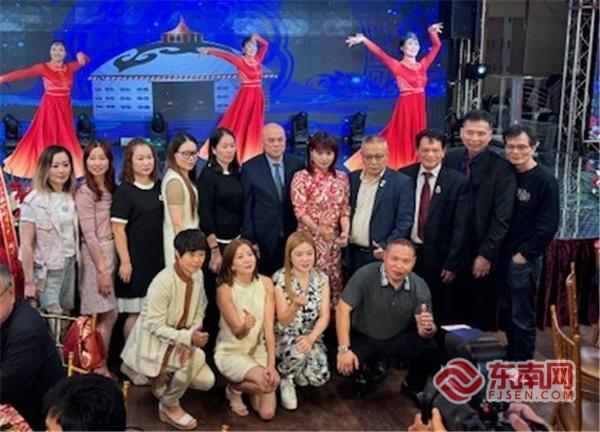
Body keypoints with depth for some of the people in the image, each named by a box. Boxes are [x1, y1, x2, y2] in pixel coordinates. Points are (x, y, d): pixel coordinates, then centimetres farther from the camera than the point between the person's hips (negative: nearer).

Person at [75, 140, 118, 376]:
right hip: (97, 254, -7)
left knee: (109, 315, 9)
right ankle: (99, 368, 5)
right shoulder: (84, 193, -12)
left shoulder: (111, 188, 10)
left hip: (113, 251, 7)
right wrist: (102, 269, -17)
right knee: (109, 315, -6)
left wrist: (116, 259, 6)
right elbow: (89, 236, -15)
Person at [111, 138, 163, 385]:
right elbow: (118, 228, -10)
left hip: (158, 258, 5)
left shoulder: (160, 187, 8)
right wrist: (125, 261, -14)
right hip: (136, 260, -5)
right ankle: (130, 363, 14)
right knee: (136, 313, 0)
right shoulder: (124, 191, -7)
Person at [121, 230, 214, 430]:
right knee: (196, 357, -30)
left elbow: (198, 314, 3)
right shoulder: (163, 282, -25)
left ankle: (164, 378, 19)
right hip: (152, 342, -7)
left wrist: (195, 334, -17)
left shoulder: (198, 276, -3)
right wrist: (188, 338, -34)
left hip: (178, 342, 7)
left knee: (207, 381, -9)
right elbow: (155, 326, -24)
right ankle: (169, 406, -5)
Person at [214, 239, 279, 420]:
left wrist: (271, 364, -22)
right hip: (230, 352, -4)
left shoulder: (266, 283, -10)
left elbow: (269, 327, -13)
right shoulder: (225, 289, -20)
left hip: (258, 350, 4)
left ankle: (250, 385, 26)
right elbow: (237, 333, -20)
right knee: (269, 383, -29)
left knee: (267, 413, -5)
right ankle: (234, 388, 3)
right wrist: (245, 326, -44)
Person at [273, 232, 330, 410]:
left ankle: (295, 374, 18)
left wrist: (311, 338, -22)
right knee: (298, 353, -36)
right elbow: (283, 321, -16)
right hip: (286, 336, -3)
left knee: (320, 377, -18)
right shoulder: (280, 279, -14)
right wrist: (296, 305, -38)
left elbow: (324, 316, -4)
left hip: (312, 336, 4)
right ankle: (285, 379, -1)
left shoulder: (321, 278, -2)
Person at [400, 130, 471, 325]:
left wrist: (452, 263, -9)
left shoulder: (458, 182, -6)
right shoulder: (404, 176, 1)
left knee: (440, 316, 10)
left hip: (438, 257, -2)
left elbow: (460, 227, -7)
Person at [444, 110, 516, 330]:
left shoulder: (501, 169, -9)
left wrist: (486, 255, -13)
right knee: (453, 310, 9)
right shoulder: (450, 158, 4)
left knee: (481, 316, 9)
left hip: (481, 254, -3)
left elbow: (502, 217, -11)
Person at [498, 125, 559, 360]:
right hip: (503, 255, 6)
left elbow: (548, 225, -13)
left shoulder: (545, 180, -11)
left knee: (523, 317, 3)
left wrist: (524, 254, -12)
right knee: (506, 312, 16)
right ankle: (511, 358, 31)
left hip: (524, 259, -6)